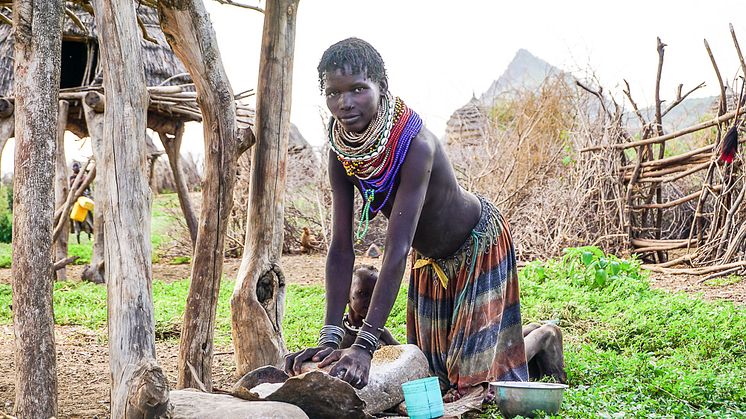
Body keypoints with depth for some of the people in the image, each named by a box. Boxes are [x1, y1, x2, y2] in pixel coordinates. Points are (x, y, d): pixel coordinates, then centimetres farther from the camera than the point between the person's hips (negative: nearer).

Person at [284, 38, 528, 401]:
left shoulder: (415, 144, -39)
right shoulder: (341, 153, -20)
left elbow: (397, 248, -44)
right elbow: (341, 248, -21)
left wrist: (364, 345, -49)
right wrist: (329, 338, -30)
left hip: (477, 245, -6)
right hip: (428, 258, 6)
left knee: (478, 362, -1)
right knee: (431, 362, 17)